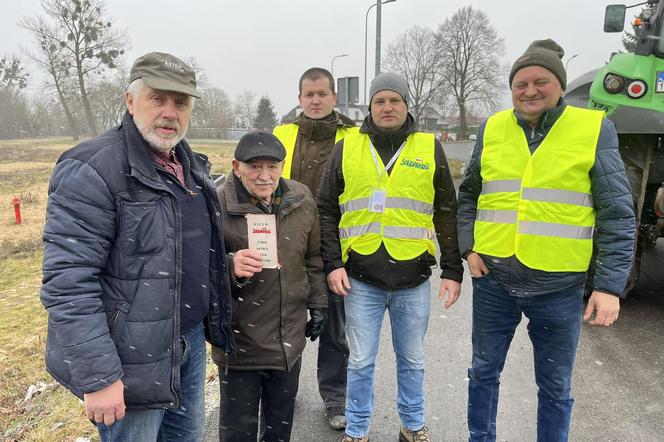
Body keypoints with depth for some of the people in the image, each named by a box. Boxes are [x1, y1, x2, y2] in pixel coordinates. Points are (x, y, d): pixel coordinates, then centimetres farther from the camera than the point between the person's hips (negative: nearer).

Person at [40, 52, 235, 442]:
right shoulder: (91, 171, -18)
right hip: (133, 357, -7)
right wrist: (98, 377, -22)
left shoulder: (193, 166, 7)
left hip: (191, 339, 8)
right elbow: (68, 284, -22)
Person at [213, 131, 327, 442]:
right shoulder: (218, 206, -17)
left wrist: (318, 304, 13)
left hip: (290, 337, 4)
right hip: (239, 340, -4)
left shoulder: (301, 200, -1)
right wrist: (230, 267, -33)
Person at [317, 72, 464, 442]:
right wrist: (333, 264, -3)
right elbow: (327, 211, 6)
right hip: (361, 279, 0)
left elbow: (447, 214, 6)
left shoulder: (430, 148, 4)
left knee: (412, 360, 17)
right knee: (361, 362, 11)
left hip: (414, 278, 1)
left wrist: (453, 270, 2)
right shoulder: (346, 148, 4)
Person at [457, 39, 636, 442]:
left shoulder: (594, 129, -5)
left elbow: (617, 216, -5)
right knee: (484, 371, 17)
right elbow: (468, 195, 12)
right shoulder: (492, 129, 3)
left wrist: (610, 284, -12)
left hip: (559, 287, -2)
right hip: (493, 280, 3)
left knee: (555, 387, 15)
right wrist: (467, 246, -1)